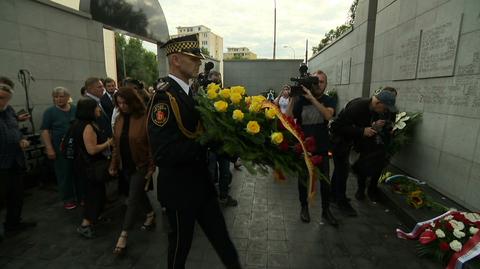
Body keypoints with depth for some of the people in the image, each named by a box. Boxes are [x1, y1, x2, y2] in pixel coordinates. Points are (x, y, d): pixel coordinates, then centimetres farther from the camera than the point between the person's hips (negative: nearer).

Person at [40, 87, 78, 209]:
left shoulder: (76, 109, 6)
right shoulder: (50, 111, -2)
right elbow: (45, 131, -6)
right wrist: (49, 148, -13)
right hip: (60, 149, -3)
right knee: (64, 174, 6)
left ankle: (82, 196, 25)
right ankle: (68, 199, 20)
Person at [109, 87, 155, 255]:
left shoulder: (145, 118, -17)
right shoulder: (119, 118, 4)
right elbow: (116, 144, 9)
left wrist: (151, 168, -15)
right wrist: (114, 164, 8)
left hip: (141, 166, -6)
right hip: (126, 165, 6)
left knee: (133, 199, 0)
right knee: (138, 193, 19)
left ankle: (123, 235, 11)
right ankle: (150, 214, 42)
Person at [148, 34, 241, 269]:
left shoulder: (189, 92, 6)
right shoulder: (164, 96, -21)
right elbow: (162, 155, -29)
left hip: (200, 182, 7)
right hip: (180, 188, -7)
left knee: (220, 236, 20)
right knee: (180, 243, 18)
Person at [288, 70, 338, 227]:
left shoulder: (328, 100, -2)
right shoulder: (301, 100, -7)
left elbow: (328, 115, -25)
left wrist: (312, 98, -31)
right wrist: (292, 98, -21)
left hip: (322, 147, 1)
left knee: (325, 180, 8)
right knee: (303, 179, 12)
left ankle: (326, 211, 28)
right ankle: (304, 207, 32)